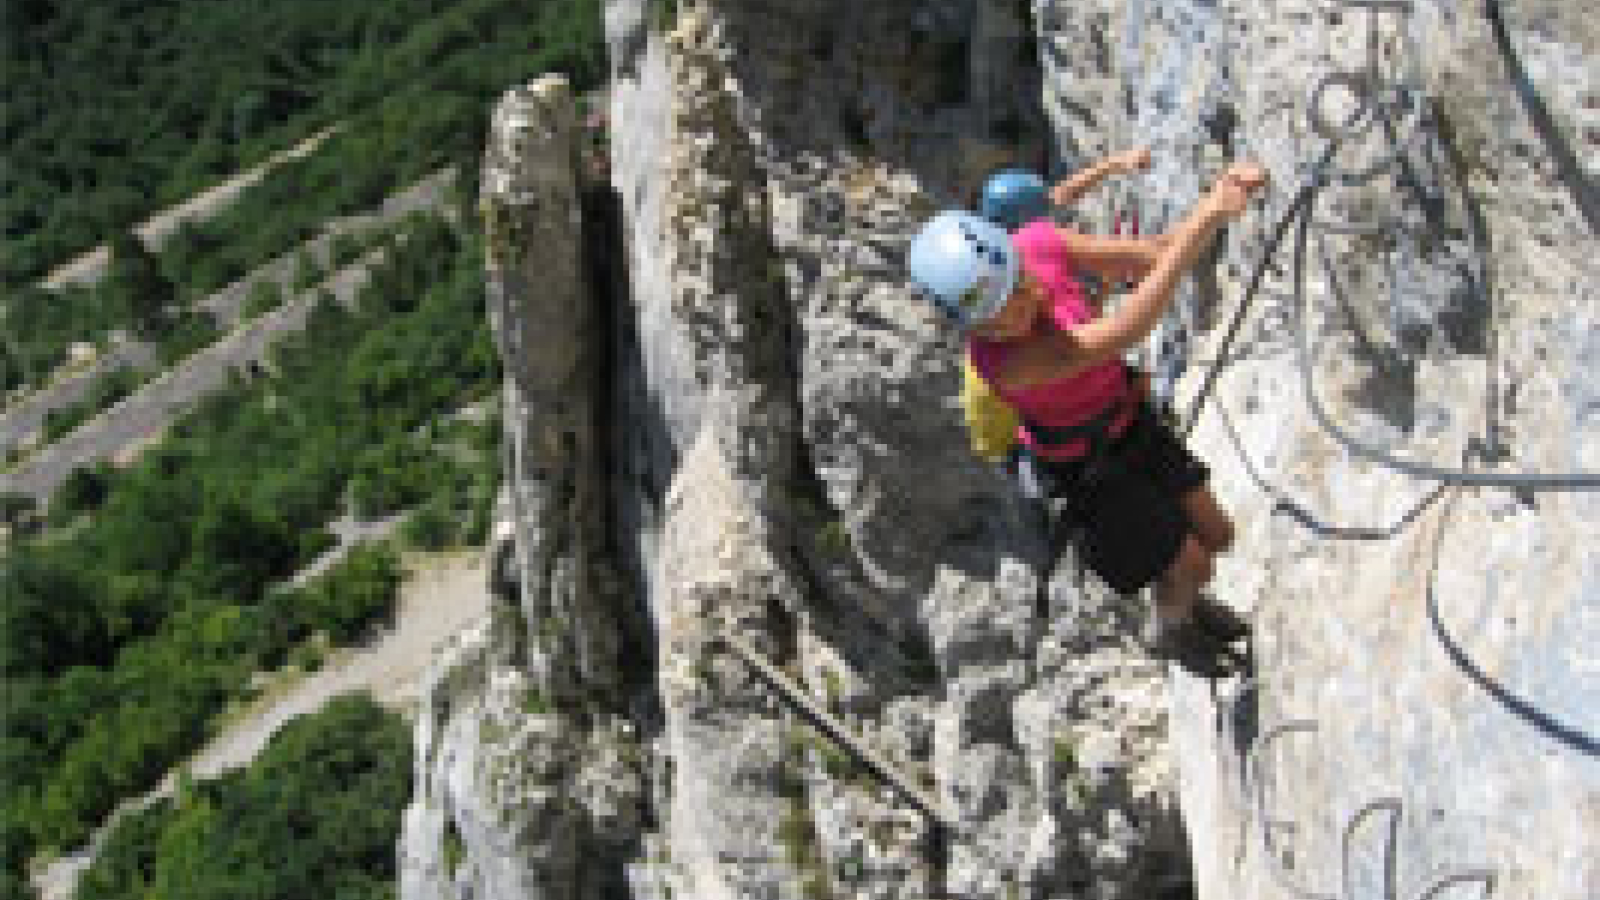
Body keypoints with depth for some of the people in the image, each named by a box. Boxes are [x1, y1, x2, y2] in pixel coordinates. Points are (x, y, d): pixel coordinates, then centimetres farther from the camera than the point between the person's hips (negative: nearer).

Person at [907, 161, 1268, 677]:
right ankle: (1168, 629, 46)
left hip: (1124, 418, 6)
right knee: (1194, 567, 10)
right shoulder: (1006, 360, -41)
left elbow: (1148, 257, -21)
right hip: (1084, 470, -6)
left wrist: (1217, 200, -41)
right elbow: (1119, 336, -51)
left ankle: (1182, 600, 54)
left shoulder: (1038, 243, -25)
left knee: (1216, 536, 19)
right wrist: (1204, 221, -56)